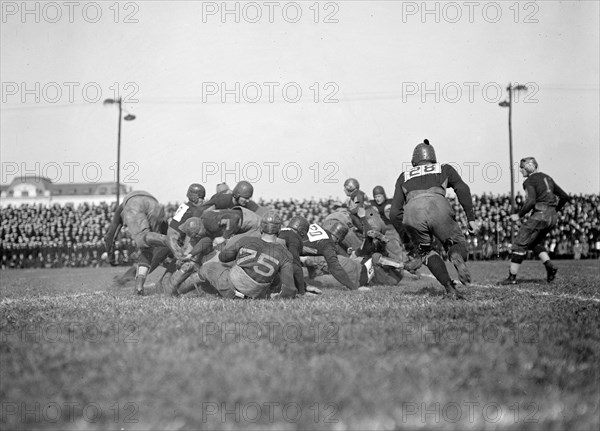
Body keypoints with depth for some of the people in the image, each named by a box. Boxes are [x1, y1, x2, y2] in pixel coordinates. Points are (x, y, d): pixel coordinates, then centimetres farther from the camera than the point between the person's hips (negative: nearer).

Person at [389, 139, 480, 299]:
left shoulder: (404, 176, 34)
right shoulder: (444, 169, 31)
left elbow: (395, 213, 29)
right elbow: (463, 190, 12)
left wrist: (407, 241, 35)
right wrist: (471, 219, 11)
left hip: (412, 211, 2)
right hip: (437, 206, -1)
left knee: (426, 251, 21)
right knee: (457, 242, 15)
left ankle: (449, 287, 0)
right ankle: (457, 256, -23)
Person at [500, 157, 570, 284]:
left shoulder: (529, 181, -6)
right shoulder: (547, 178, 18)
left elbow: (531, 201, -21)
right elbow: (565, 197, 19)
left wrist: (519, 215, -10)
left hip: (539, 215, -8)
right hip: (552, 217, 8)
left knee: (520, 243, 0)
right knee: (535, 243, 23)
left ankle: (512, 277, 0)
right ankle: (550, 267, 2)